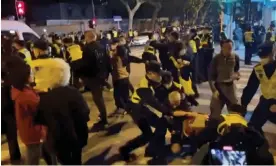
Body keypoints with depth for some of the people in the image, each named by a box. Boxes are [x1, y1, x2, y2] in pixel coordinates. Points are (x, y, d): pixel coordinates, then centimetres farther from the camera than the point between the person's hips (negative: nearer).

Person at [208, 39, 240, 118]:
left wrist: (236, 75, -10)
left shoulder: (235, 57, -7)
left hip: (230, 86, 3)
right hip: (219, 86, -3)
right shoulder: (216, 59, -16)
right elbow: (211, 76, -11)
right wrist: (214, 90, -18)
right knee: (215, 112, 3)